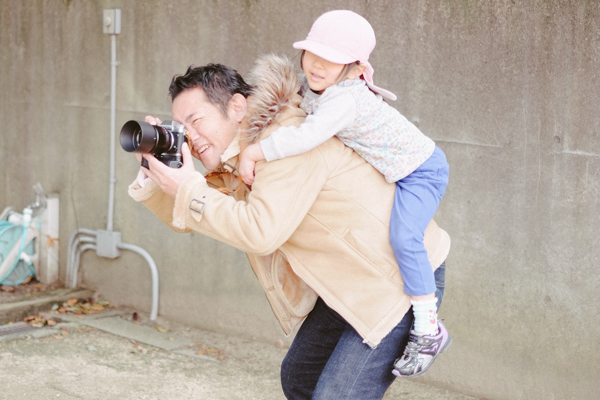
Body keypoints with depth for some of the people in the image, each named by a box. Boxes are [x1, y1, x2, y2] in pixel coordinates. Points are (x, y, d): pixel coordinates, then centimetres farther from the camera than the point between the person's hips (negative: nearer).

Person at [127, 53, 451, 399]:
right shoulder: (239, 154, 7)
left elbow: (262, 231, -31)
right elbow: (185, 218, 12)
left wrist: (188, 189, -25)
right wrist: (157, 172, -6)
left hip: (402, 279, -10)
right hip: (347, 284, 10)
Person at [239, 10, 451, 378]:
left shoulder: (345, 99, -33)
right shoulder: (313, 88, -5)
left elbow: (307, 137, -46)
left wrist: (255, 152, -37)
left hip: (421, 171, -10)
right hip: (385, 169, 10)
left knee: (403, 236, -31)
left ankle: (429, 330, -23)